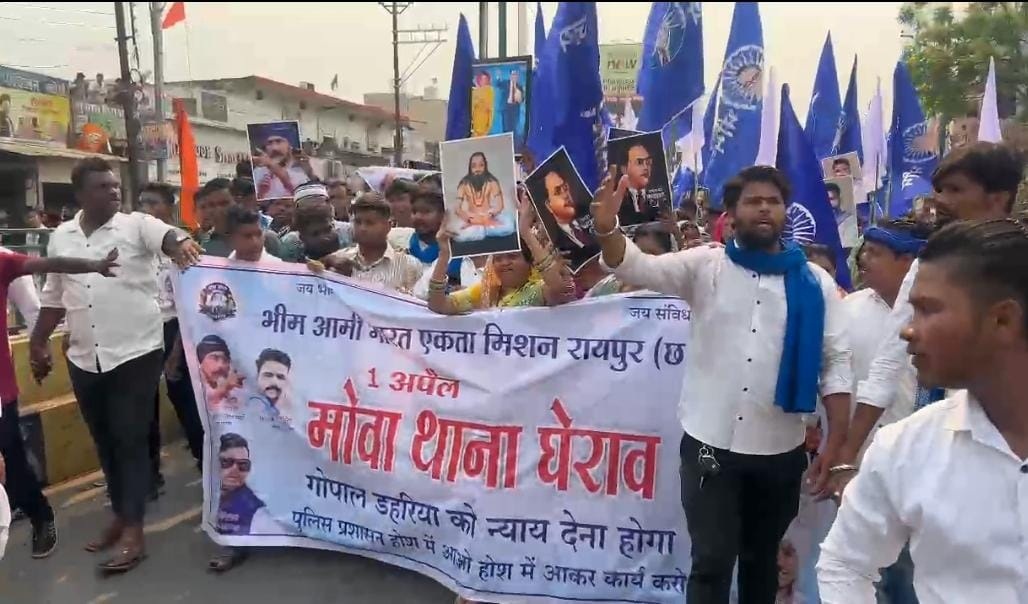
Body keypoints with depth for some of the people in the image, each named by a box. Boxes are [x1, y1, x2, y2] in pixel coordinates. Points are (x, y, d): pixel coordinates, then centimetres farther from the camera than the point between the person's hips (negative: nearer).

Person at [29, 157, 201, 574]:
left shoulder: (137, 225, -5)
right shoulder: (60, 238, 9)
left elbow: (166, 235, -27)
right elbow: (53, 298, 16)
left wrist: (181, 244, -50)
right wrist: (38, 343, 15)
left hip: (136, 352, -5)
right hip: (84, 359, 5)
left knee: (131, 440, 0)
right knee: (104, 441, 15)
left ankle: (133, 531, 8)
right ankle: (121, 514, 31)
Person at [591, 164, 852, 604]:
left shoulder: (815, 283, 2)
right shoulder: (705, 266, -1)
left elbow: (835, 365, 0)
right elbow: (638, 268, -14)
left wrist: (834, 449, -6)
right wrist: (606, 226, -35)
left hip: (781, 450, 2)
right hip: (710, 444, -2)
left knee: (762, 558, 20)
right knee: (713, 561, 2)